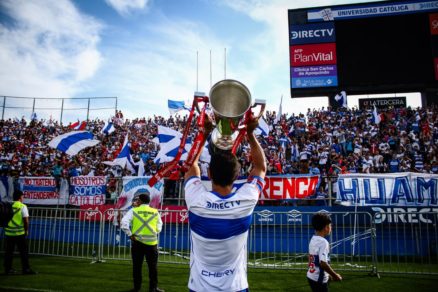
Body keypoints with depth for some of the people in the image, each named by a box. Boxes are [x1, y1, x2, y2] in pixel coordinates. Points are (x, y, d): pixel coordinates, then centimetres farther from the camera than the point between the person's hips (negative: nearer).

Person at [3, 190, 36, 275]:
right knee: (24, 252, 3)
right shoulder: (22, 206, -8)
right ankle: (26, 269, 5)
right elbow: (25, 220, -12)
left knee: (8, 252, 12)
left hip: (8, 233, 5)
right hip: (19, 233, -5)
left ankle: (7, 269, 17)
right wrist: (26, 230, 1)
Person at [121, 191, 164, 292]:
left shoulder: (133, 211, -2)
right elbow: (159, 228, 3)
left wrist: (130, 235, -4)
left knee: (137, 265, 11)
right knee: (152, 266, 9)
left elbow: (124, 223, -11)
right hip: (152, 242, 1)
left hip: (137, 242, 0)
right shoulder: (155, 212, 3)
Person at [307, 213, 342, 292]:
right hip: (319, 279, -8)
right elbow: (323, 263, -27)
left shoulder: (313, 239, 6)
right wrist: (335, 275, -14)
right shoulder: (323, 242, -20)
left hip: (311, 276, 8)